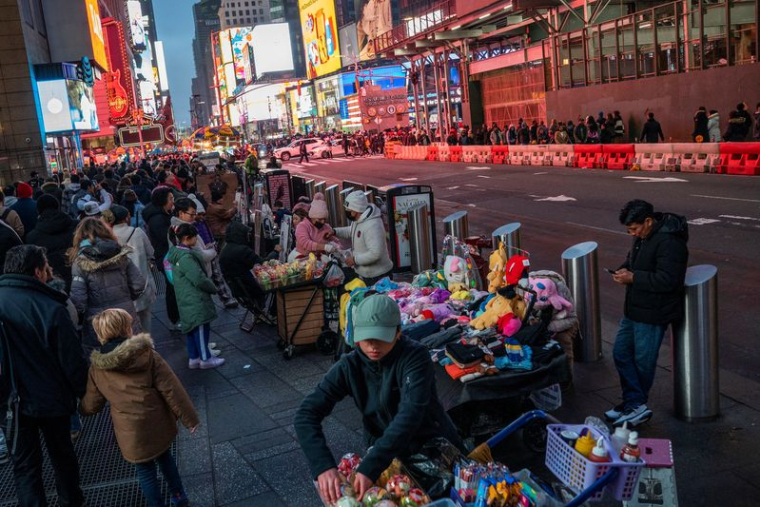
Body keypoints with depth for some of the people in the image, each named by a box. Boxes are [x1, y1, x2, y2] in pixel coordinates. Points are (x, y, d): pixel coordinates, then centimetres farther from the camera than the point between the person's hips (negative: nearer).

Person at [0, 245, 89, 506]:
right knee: (62, 455, 21)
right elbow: (73, 360, -17)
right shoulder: (52, 308, -23)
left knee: (25, 465, 14)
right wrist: (85, 393, -1)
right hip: (53, 398, -1)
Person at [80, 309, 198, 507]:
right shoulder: (147, 355, -12)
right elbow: (171, 389, -12)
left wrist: (80, 409, 30)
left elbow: (91, 405, 5)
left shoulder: (97, 368, -6)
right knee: (165, 458, 26)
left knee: (146, 472, 16)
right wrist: (189, 417, -4)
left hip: (133, 433, -1)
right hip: (160, 425, 1)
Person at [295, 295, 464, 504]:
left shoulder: (415, 357, -23)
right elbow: (306, 414, -19)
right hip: (386, 454, 3)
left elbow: (410, 414, -36)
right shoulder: (349, 366, -13)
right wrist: (323, 465, -36)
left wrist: (370, 468, -45)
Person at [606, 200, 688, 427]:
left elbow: (667, 280, -29)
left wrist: (633, 278, -24)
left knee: (643, 361, 4)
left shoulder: (669, 242, -23)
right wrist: (624, 269, 1)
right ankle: (636, 404, 16)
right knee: (621, 351, 12)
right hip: (635, 309, 10)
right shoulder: (643, 237, 7)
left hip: (653, 314, -10)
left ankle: (635, 403, 22)